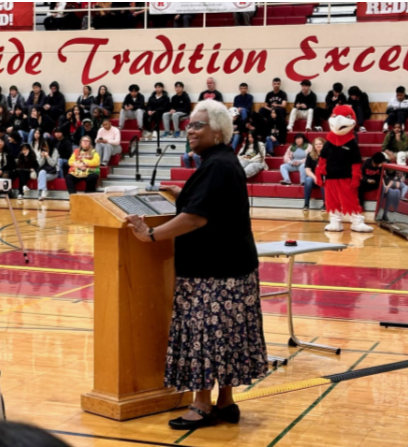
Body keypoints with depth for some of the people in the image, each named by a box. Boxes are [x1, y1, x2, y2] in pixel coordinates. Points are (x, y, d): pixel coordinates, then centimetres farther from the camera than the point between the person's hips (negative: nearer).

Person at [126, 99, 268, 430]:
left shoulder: (217, 166, -19)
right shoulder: (224, 161, 14)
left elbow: (197, 217, -26)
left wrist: (152, 235, -22)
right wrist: (184, 196, 22)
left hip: (215, 269, -10)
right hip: (228, 265, 10)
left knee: (205, 332, -4)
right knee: (224, 335, 12)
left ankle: (204, 407, 4)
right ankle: (226, 403, 19)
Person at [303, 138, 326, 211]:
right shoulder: (310, 155, 1)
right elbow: (307, 170, -5)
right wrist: (314, 177, -24)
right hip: (313, 177, 2)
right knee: (308, 180, -32)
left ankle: (325, 204, -27)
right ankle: (306, 204, -30)